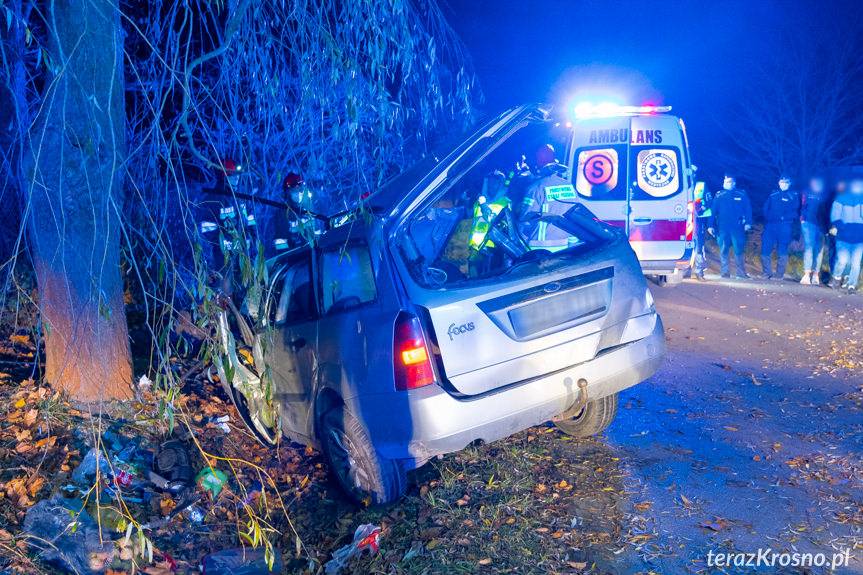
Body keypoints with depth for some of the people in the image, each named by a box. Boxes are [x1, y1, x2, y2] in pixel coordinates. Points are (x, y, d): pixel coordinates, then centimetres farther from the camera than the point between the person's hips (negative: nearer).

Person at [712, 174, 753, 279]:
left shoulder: (741, 195, 6)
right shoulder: (719, 196, 9)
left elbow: (748, 209, 3)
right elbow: (713, 211, 7)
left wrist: (747, 223, -6)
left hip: (737, 227, -1)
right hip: (722, 227, 2)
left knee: (739, 250, -2)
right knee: (723, 251, 3)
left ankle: (741, 272, 4)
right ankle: (725, 272, 9)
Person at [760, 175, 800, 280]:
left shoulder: (794, 196, 6)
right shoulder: (773, 194, 17)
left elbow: (796, 212, -1)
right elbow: (766, 208, 16)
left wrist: (784, 217, -13)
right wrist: (767, 220, 2)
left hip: (784, 227, -3)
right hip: (770, 225, 4)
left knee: (782, 251, -1)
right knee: (765, 249, -2)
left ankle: (779, 274, 5)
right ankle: (767, 272, 9)